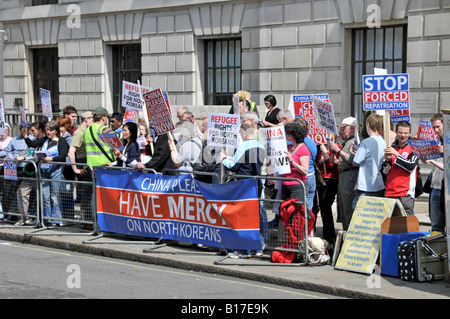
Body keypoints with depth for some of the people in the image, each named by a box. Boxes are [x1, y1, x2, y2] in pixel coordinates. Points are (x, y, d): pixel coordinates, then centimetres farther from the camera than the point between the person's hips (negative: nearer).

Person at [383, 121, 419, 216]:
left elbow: (411, 166, -14)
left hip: (405, 193, -5)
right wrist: (387, 161, -3)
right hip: (390, 192, 5)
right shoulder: (392, 147, 16)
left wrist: (396, 154, -17)